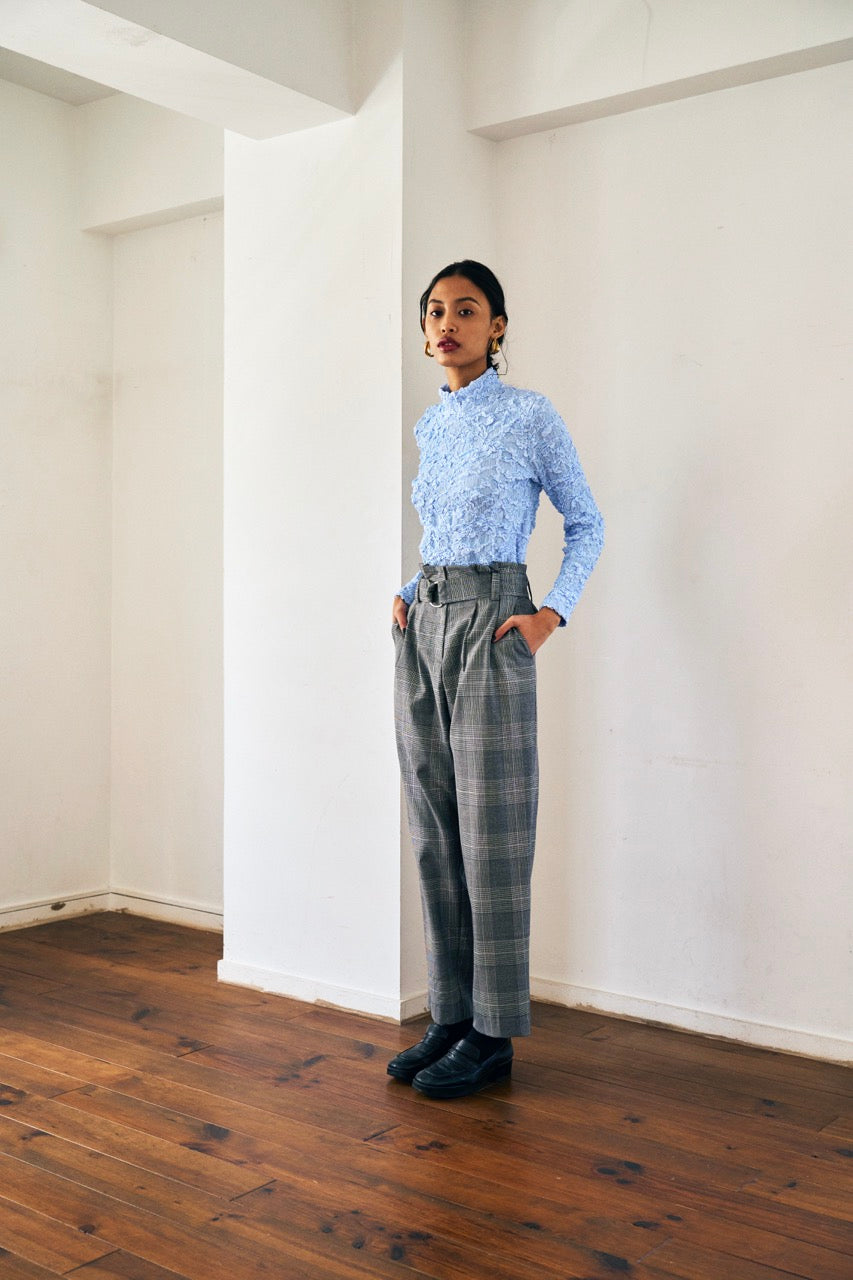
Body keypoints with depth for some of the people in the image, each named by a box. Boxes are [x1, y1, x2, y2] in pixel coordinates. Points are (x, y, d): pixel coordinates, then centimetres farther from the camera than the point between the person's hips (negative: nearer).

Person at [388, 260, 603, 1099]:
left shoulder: (530, 417, -4)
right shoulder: (432, 427, 14)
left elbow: (586, 525, 2)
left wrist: (553, 611, -10)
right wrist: (408, 593, 10)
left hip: (491, 629, -6)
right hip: (423, 629, 7)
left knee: (491, 835, -2)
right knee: (434, 832, 8)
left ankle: (493, 1034, 9)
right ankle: (451, 1014, 19)